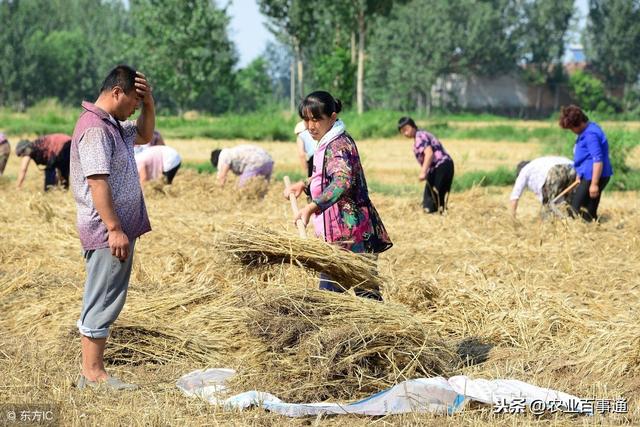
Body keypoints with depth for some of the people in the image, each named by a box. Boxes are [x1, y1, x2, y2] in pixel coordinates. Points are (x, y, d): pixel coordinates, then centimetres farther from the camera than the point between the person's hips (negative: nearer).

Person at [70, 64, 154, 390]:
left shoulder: (113, 125, 14)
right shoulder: (94, 129, -17)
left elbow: (145, 135, 31)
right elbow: (98, 183, -23)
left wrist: (149, 103, 13)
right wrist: (114, 229, -24)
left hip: (119, 230, 10)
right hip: (108, 232, -10)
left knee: (105, 302, 12)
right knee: (101, 302, -5)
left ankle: (93, 372, 17)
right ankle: (92, 374, -1)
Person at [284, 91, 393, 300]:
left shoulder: (339, 145, -17)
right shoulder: (329, 143, 15)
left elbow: (342, 181, -35)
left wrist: (311, 207, -44)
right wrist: (304, 185, 16)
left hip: (347, 233, -11)